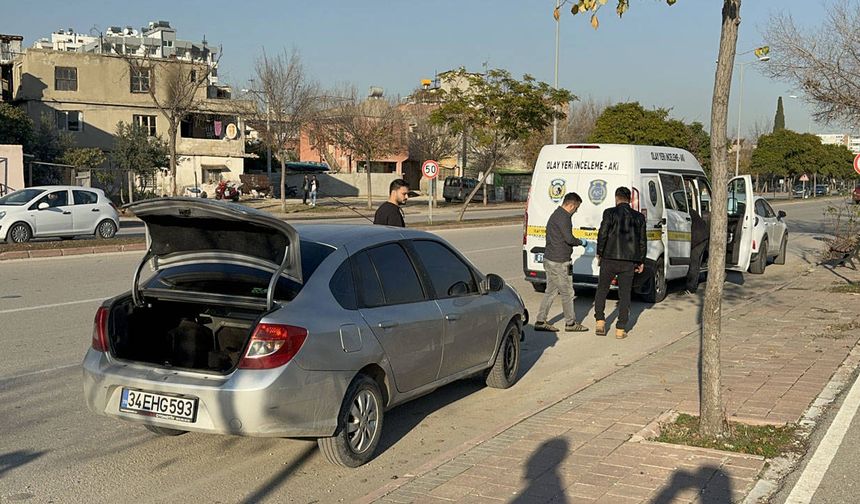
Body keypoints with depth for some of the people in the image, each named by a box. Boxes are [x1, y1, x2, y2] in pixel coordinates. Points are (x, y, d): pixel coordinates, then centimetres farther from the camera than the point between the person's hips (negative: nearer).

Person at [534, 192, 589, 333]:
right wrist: (581, 242, -4)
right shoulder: (563, 217, -16)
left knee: (551, 291, 12)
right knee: (567, 292, 1)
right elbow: (569, 238, -22)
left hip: (550, 259, 10)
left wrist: (578, 242, 19)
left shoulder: (556, 214, 17)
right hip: (558, 262, -10)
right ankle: (570, 323, 11)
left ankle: (540, 321, 13)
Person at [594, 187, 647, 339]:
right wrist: (641, 261, 17)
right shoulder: (639, 217, 5)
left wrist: (599, 254, 4)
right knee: (624, 295, 8)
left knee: (602, 290, 15)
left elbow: (602, 235, -9)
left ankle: (600, 322, 9)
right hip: (629, 262, 2)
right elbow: (642, 241, 8)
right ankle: (620, 329, 8)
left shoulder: (610, 213, -5)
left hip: (609, 259, -2)